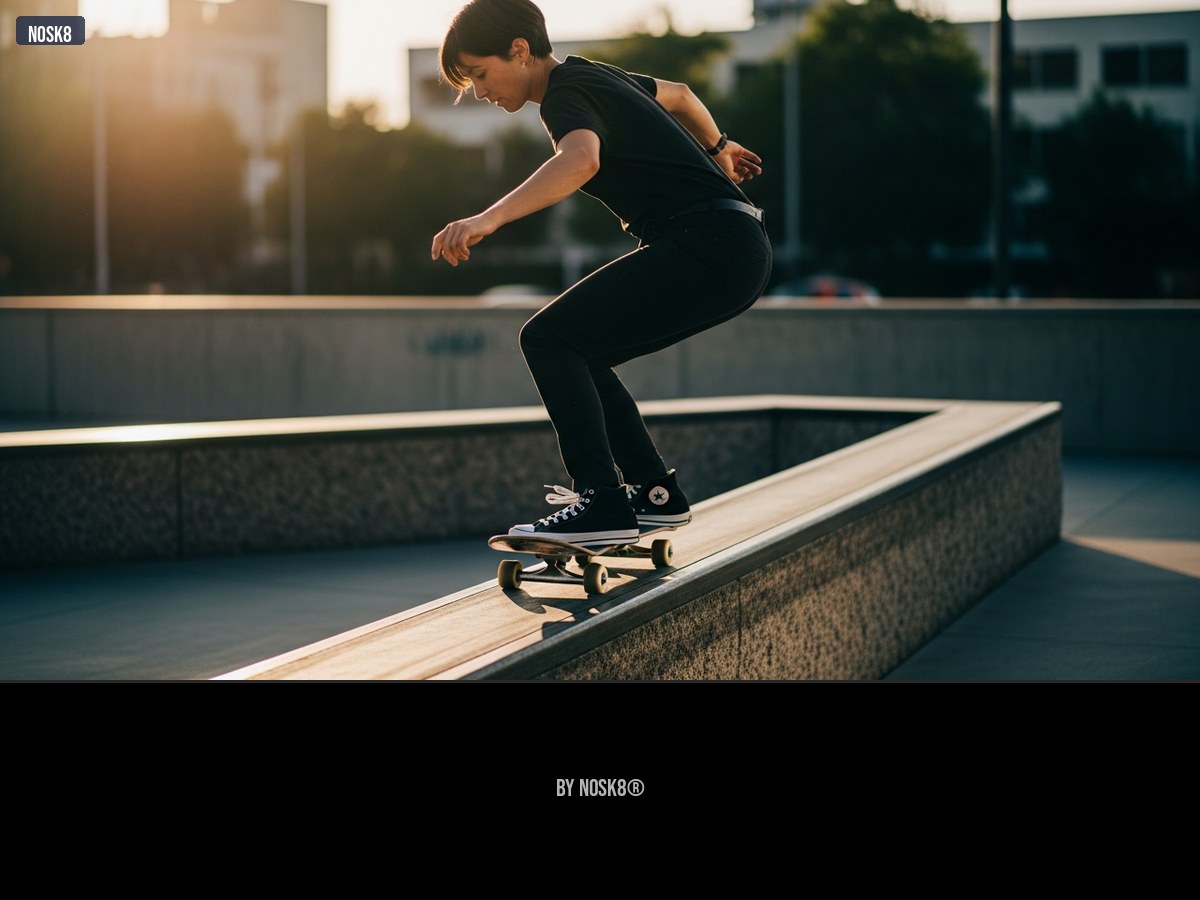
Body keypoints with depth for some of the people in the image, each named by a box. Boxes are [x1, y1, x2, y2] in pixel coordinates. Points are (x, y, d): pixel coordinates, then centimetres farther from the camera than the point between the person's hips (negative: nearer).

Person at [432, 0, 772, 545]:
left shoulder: (568, 95, -11)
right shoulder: (593, 77, 19)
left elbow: (580, 159, -35)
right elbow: (678, 94, 37)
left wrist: (488, 219, -47)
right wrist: (718, 148, 56)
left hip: (707, 247, -10)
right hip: (737, 252, 10)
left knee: (548, 339, -14)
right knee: (576, 354, 16)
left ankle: (603, 505, -18)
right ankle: (655, 495, 18)